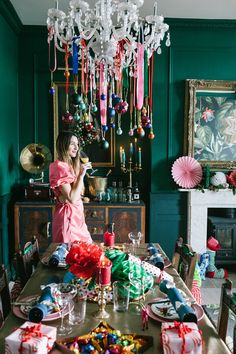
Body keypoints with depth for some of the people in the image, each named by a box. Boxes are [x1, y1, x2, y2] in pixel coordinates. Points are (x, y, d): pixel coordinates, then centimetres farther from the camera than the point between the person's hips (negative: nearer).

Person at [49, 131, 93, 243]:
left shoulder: (70, 165, 12)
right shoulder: (60, 166, -16)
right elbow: (71, 198, -23)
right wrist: (81, 175, -19)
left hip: (76, 215, 9)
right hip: (68, 216, -9)